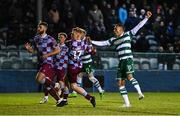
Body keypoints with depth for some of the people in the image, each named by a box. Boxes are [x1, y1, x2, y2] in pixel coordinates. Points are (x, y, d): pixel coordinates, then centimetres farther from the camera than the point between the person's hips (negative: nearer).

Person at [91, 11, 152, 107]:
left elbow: (138, 27, -1)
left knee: (129, 76, -29)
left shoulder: (128, 34, 5)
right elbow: (103, 43, 22)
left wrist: (146, 18, -9)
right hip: (121, 61, 6)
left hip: (128, 59, -6)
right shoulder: (113, 40, 19)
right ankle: (127, 103, 4)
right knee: (120, 83, 1)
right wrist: (91, 42, 16)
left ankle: (140, 93, -27)